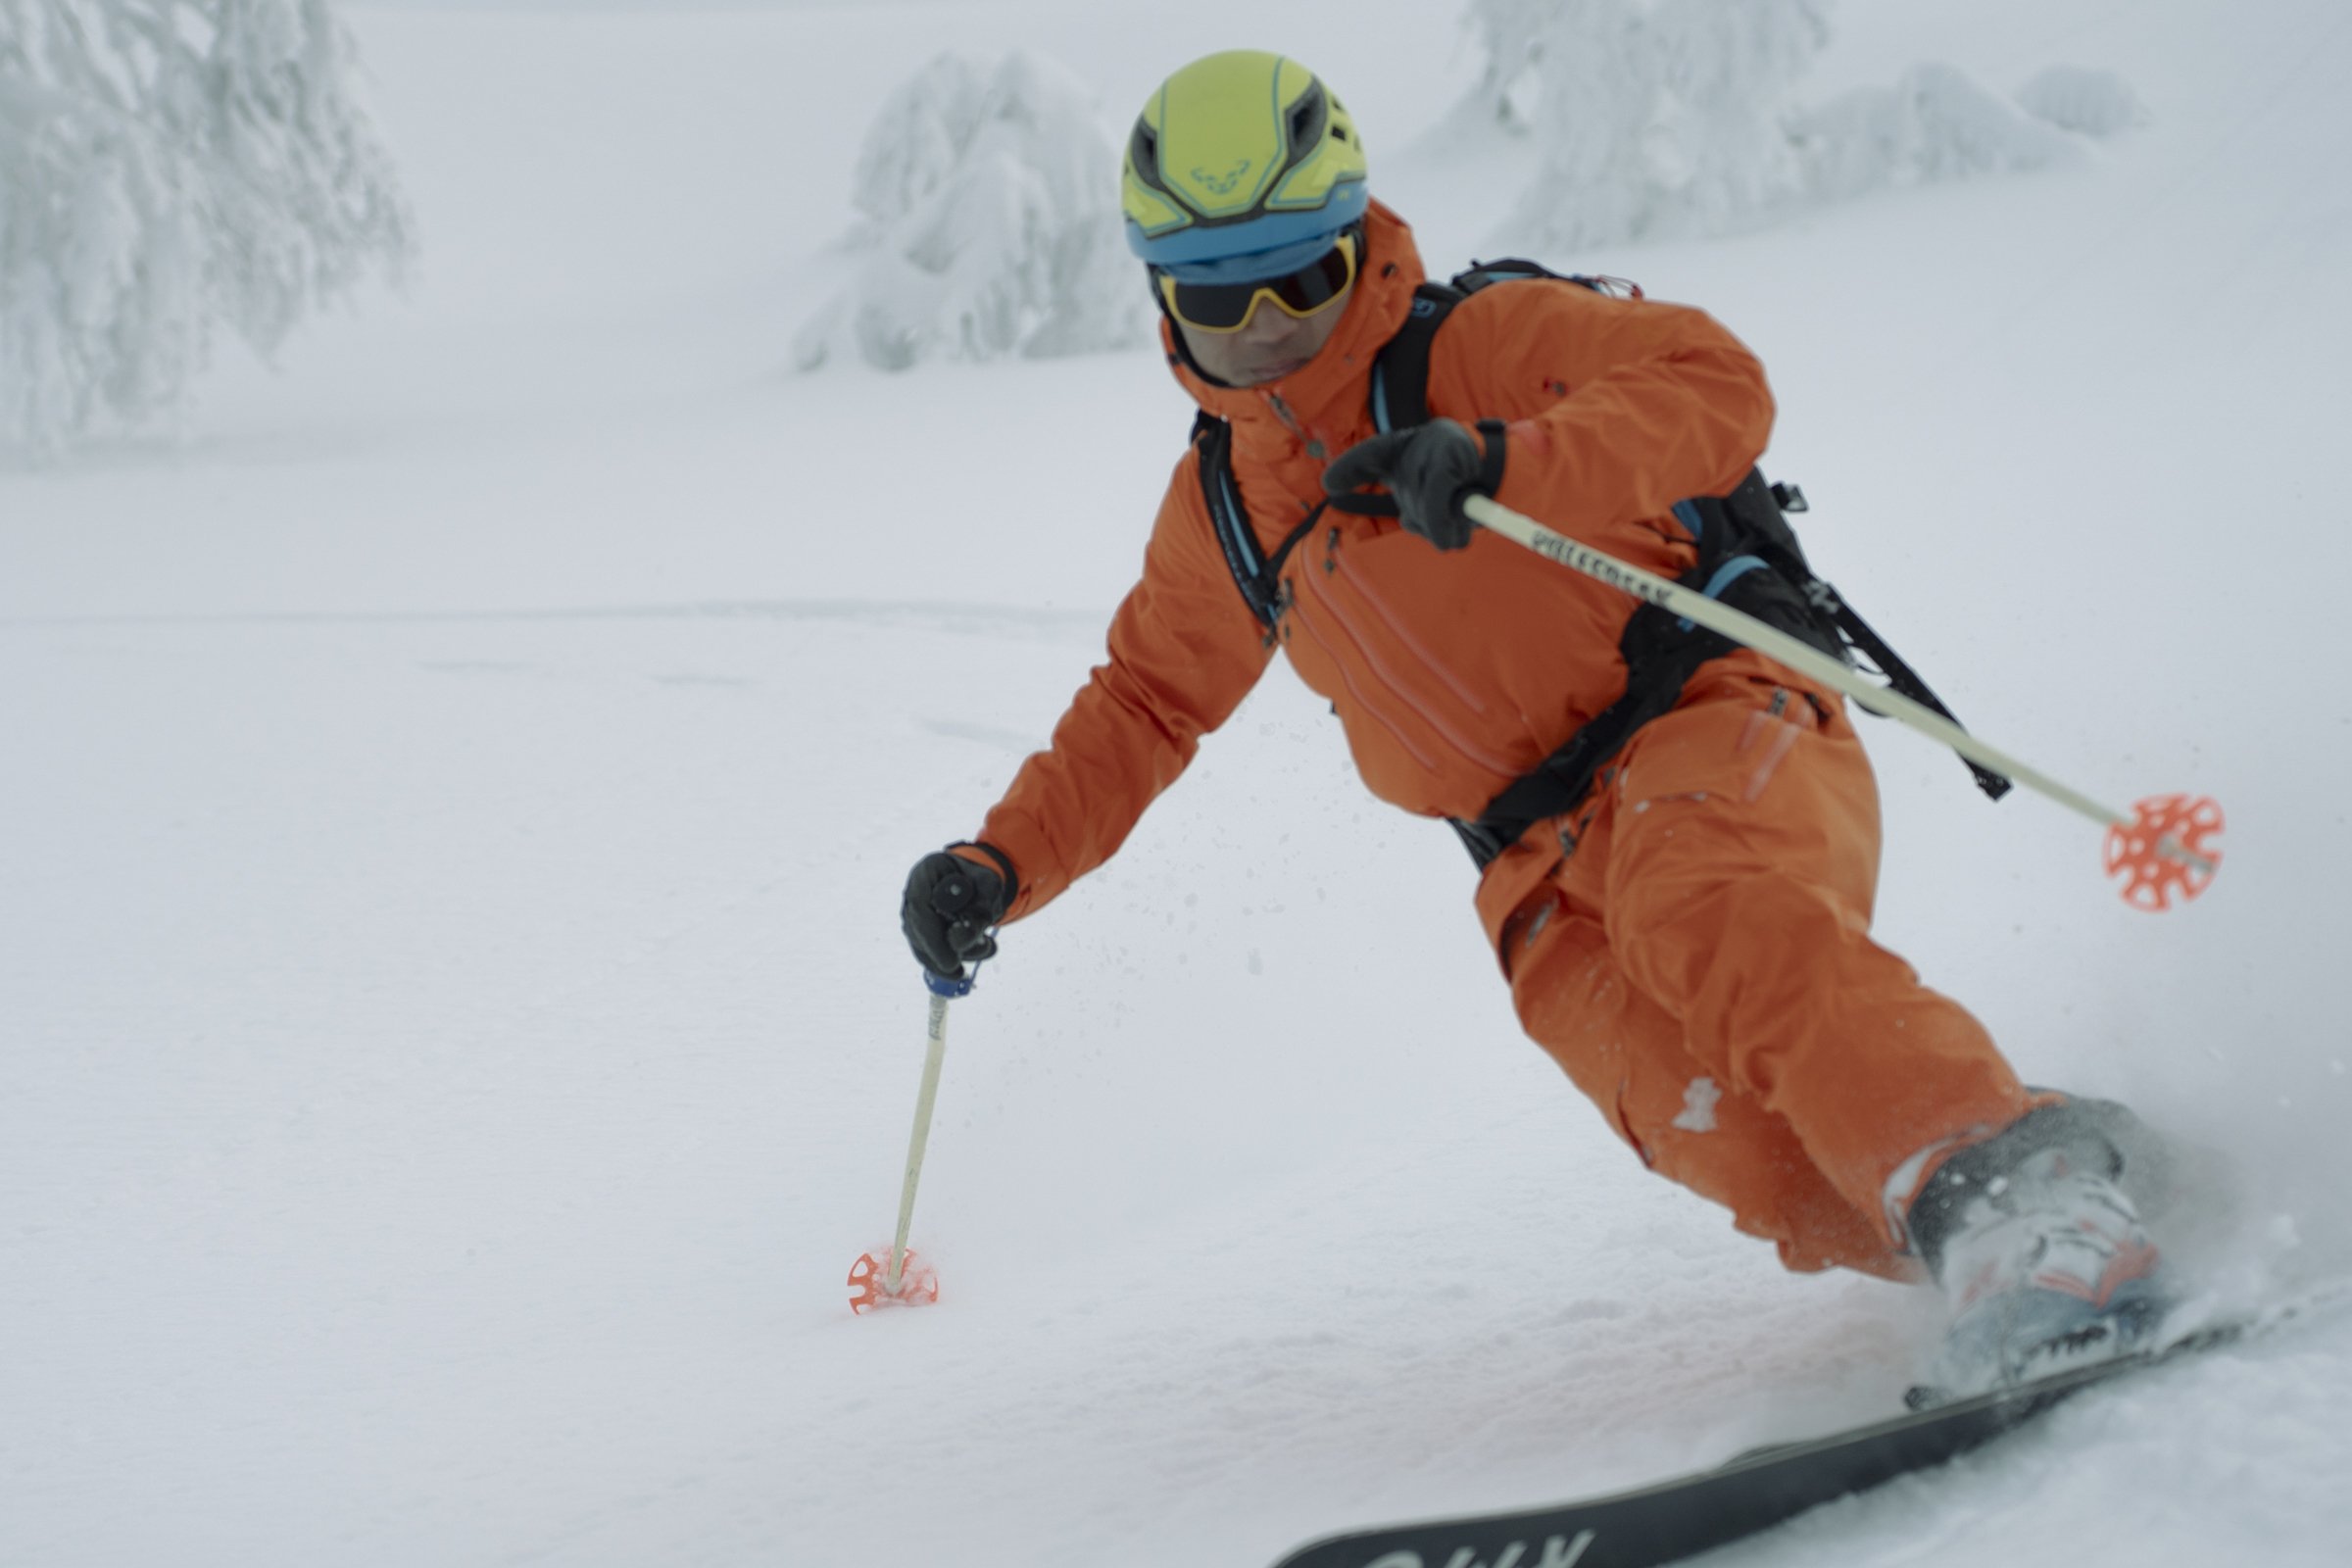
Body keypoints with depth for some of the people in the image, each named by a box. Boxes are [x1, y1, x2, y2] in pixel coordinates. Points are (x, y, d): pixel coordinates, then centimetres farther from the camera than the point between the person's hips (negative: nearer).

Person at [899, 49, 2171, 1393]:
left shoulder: (1481, 347, -1)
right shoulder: (1220, 511, 18)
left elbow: (1719, 387, -15)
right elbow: (1140, 708, 30)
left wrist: (1507, 463, -30)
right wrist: (1002, 866, 16)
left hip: (1717, 734, -4)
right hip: (1550, 880, 4)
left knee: (1701, 908, -40)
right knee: (1719, 1133, -25)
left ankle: (2005, 1179, -45)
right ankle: (2014, 1268, -14)